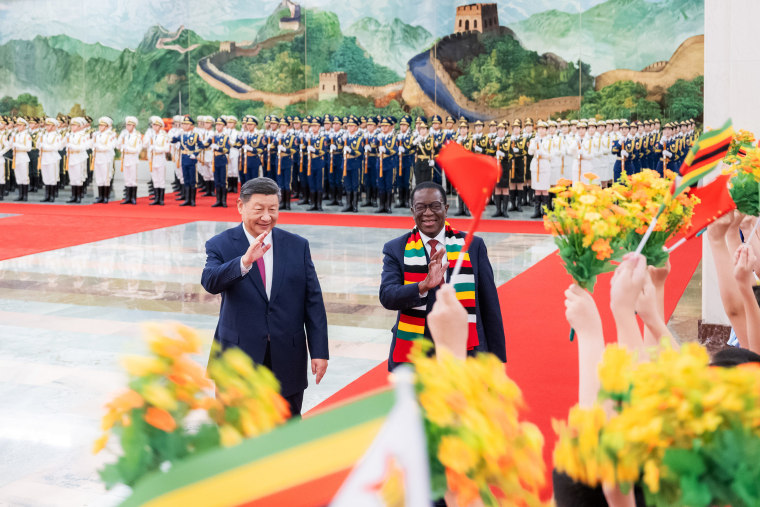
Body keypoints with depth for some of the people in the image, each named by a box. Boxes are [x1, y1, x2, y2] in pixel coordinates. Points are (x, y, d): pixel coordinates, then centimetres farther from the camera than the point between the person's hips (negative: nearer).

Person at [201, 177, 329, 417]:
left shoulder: (298, 246, 3)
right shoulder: (221, 245, -2)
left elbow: (313, 301, 2)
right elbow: (210, 282, -22)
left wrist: (319, 351, -3)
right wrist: (245, 261, -39)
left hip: (288, 359, 2)